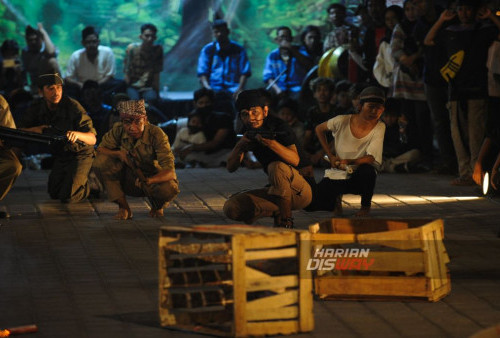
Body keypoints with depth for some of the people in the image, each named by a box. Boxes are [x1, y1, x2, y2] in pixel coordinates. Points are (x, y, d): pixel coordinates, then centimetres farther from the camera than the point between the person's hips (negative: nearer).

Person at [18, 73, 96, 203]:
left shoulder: (72, 106, -27)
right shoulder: (37, 107, -12)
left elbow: (92, 139, -32)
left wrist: (77, 134, -54)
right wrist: (34, 130, -28)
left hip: (80, 154, -6)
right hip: (60, 155, 6)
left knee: (67, 197, -13)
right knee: (54, 193, 15)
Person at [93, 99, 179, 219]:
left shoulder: (156, 134, -27)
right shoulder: (118, 130, -18)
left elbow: (169, 171, -31)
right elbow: (100, 149, -2)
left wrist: (149, 180, -51)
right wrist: (118, 153, -24)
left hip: (154, 179, -2)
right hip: (130, 179, 2)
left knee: (170, 189, -37)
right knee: (101, 162, -23)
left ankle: (157, 207, 4)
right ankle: (124, 208, -8)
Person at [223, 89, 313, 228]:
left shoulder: (279, 127, -14)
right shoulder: (249, 132, 3)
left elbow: (295, 160, -29)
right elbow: (231, 168, -3)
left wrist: (271, 143, -46)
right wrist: (240, 146, -22)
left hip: (300, 192, -6)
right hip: (277, 190, 6)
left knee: (276, 167, -37)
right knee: (231, 207, -12)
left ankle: (285, 220, -23)